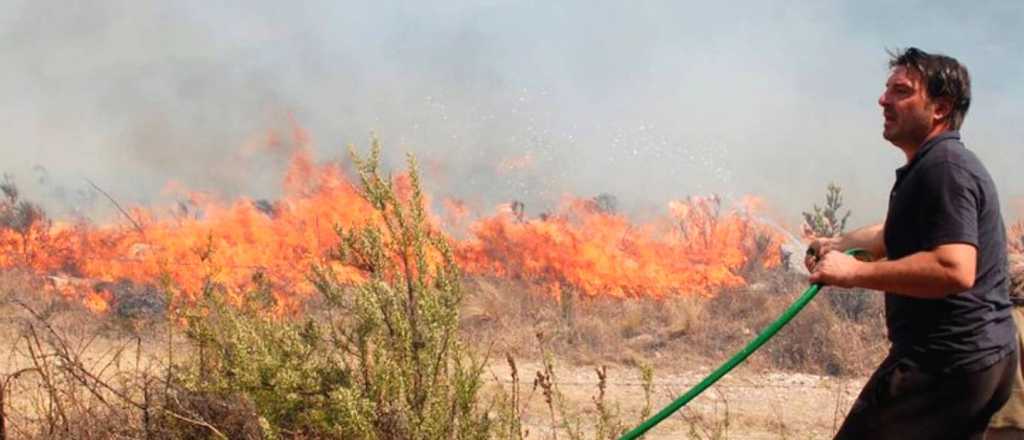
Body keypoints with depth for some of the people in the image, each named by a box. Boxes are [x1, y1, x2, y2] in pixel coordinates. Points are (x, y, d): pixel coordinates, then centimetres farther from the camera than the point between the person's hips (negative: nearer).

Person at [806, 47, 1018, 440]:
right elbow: (897, 234, 36)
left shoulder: (944, 168, -17)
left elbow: (954, 269, -30)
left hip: (946, 362, -11)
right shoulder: (932, 166, 18)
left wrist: (855, 272, -25)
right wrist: (839, 244, 21)